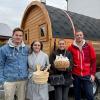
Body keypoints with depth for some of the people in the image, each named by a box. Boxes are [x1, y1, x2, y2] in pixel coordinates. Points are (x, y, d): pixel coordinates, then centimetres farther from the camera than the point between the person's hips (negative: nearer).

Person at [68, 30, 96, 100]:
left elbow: (93, 61, 1)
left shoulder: (89, 46, 0)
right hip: (76, 75, 1)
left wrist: (93, 74, -2)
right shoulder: (71, 48, -1)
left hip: (87, 75, 0)